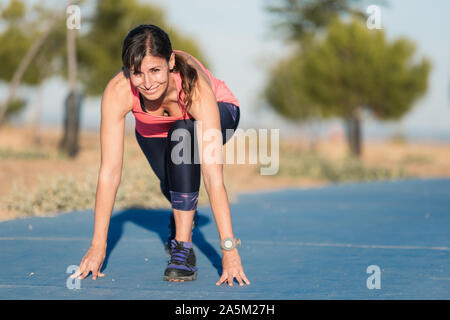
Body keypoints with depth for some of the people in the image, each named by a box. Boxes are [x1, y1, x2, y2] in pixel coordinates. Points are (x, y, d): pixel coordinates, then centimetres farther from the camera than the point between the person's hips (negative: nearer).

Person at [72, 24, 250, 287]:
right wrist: (98, 246, -33)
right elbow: (110, 172, -32)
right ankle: (185, 217, 19)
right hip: (154, 130, 3)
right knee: (172, 186, -20)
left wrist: (229, 249, -47)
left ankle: (184, 246, -26)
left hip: (218, 115, -3)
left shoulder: (195, 86, -41)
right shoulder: (118, 92, -36)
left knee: (182, 135, -34)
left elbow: (213, 174, -44)